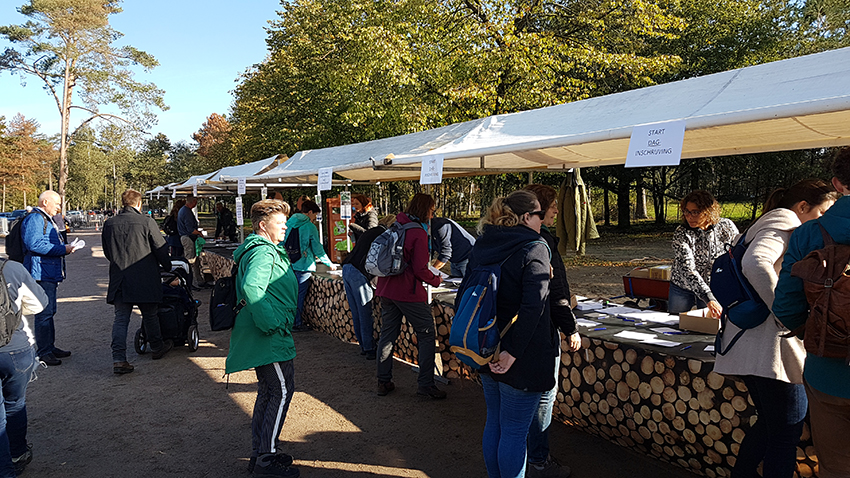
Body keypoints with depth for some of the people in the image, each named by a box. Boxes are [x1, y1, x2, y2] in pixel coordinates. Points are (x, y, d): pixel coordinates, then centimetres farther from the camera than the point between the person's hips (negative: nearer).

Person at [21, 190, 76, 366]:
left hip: (50, 274, 11)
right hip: (41, 274, -11)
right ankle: (43, 352, -3)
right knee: (44, 313, -8)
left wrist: (65, 247, 13)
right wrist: (63, 249, -22)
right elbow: (34, 244, -24)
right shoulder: (34, 219, -12)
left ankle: (50, 347, 26)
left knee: (49, 312, 17)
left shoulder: (47, 220, 23)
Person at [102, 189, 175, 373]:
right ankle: (157, 347, 31)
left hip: (119, 280, 3)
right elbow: (161, 249, -5)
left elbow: (107, 252, 15)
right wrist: (167, 267, 12)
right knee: (150, 315, 14)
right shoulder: (147, 222, -11)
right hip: (145, 280, -3)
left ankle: (118, 359, -4)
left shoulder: (109, 224, 3)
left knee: (120, 319, 4)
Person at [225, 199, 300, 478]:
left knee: (268, 392, 17)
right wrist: (271, 324, -28)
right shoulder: (263, 252, -17)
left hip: (265, 336, 11)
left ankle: (259, 453, 27)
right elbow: (251, 288, -34)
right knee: (282, 391, -3)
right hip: (270, 338, -11)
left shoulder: (267, 250, 17)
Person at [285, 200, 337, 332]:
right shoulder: (310, 227, -8)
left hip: (288, 265, 6)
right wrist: (330, 264, 7)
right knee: (299, 294, 2)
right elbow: (317, 249, -4)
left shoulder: (289, 222, 10)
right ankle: (296, 324, 8)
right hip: (302, 266, -6)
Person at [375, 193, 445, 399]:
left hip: (386, 289, 8)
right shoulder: (419, 233, -14)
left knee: (387, 334, 14)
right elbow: (420, 270, -17)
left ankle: (383, 382, 20)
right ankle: (425, 384, 6)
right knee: (427, 335, 4)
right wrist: (436, 280, 1)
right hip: (408, 292, -8)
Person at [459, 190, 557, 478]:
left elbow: (464, 293, 9)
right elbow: (532, 306, -26)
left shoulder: (482, 246, 6)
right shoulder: (534, 248, -15)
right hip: (522, 358, -7)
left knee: (494, 422, 21)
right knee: (515, 431, 6)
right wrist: (513, 351, -22)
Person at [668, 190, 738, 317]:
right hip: (682, 287, -1)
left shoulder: (726, 227, -13)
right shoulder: (681, 234, -21)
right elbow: (687, 269, -31)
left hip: (713, 288, 1)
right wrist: (709, 299, -40)